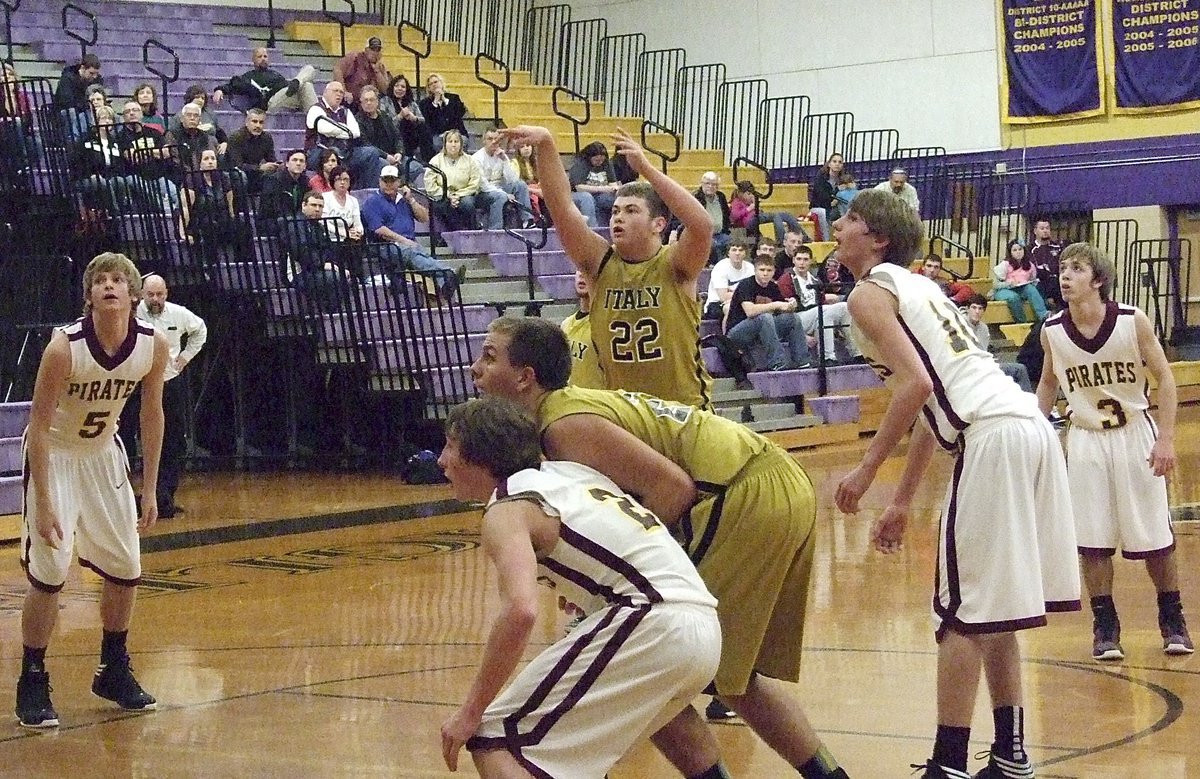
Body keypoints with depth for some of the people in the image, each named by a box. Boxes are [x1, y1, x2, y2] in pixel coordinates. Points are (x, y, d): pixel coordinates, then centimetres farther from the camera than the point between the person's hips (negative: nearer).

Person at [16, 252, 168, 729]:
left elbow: (152, 415, 0)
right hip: (54, 456, -5)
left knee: (126, 567, 7)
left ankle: (113, 671, 26)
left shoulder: (153, 346, -14)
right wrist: (43, 505, -27)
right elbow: (39, 426, -24)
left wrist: (150, 491, 1)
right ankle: (32, 683, 0)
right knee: (50, 572, -14)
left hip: (103, 455, 5)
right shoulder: (64, 347, -28)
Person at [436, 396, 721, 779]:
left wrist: (472, 711, -12)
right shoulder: (567, 472, 23)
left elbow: (520, 611, -19)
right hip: (703, 630, 9)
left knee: (495, 740, -4)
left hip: (651, 626, -9)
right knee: (566, 739, 28)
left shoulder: (507, 511, -2)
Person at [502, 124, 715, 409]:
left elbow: (702, 225, -28)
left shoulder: (674, 267, -7)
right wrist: (546, 145, -22)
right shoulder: (602, 265, 1)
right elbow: (562, 208, -9)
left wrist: (644, 167, -32)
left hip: (685, 413, -3)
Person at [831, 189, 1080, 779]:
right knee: (992, 611, 17)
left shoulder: (870, 293, 0)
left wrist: (867, 471, -9)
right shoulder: (916, 286, 27)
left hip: (992, 438, -9)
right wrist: (901, 501, 29)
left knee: (965, 613, -3)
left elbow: (916, 384, -15)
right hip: (1031, 426, 9)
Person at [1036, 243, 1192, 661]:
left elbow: (1164, 378, -9)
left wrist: (1166, 439, -15)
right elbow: (1048, 383, 10)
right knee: (1092, 543, -1)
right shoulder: (1052, 331, -8)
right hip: (1086, 439, 2)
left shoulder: (1132, 321, -16)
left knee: (1155, 537, 4)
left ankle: (1172, 620, 20)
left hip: (1135, 433, -2)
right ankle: (1105, 626, 10)